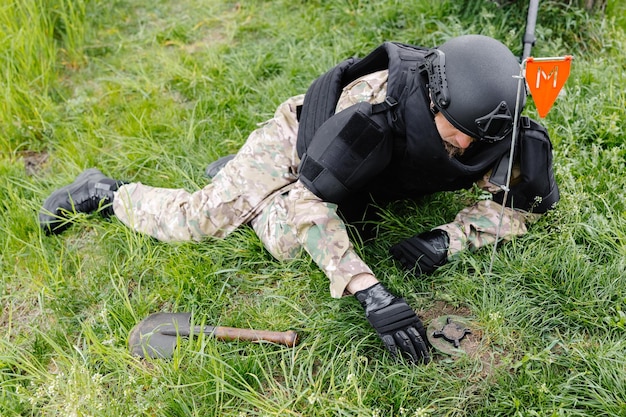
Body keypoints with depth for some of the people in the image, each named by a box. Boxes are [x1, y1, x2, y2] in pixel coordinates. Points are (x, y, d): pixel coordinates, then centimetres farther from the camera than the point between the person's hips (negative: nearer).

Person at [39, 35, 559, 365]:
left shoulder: (495, 133, -26)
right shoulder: (375, 103, -43)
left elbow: (518, 203, -13)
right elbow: (310, 199, -43)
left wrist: (449, 239, -32)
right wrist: (371, 293, -53)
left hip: (357, 188, 6)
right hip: (297, 143, -5)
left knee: (285, 242, -6)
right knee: (200, 218, -9)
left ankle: (235, 169, 24)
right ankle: (102, 191, 20)